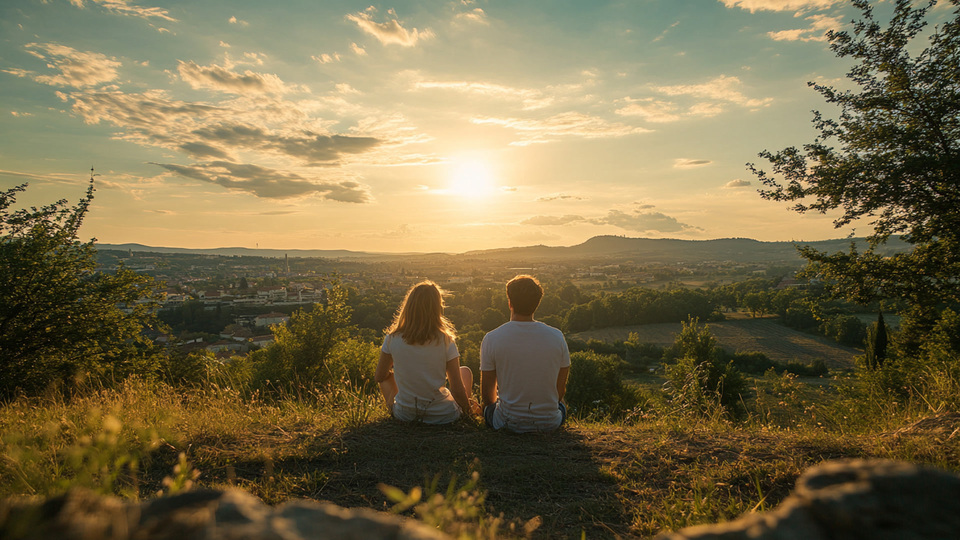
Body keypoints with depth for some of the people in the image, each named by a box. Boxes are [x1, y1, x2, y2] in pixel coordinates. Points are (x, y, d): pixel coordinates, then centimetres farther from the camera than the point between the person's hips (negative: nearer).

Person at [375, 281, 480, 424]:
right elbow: (457, 390, -15)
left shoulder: (392, 339, -13)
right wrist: (469, 409, 4)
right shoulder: (445, 341, -17)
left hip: (404, 414, 1)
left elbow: (379, 377, 3)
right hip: (441, 415, -1)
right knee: (466, 371, 25)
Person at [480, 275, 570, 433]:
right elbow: (561, 390, 2)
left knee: (488, 406, 32)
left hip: (509, 423, -1)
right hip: (549, 423, 1)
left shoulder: (491, 339, -15)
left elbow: (487, 393, -4)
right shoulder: (557, 337, -10)